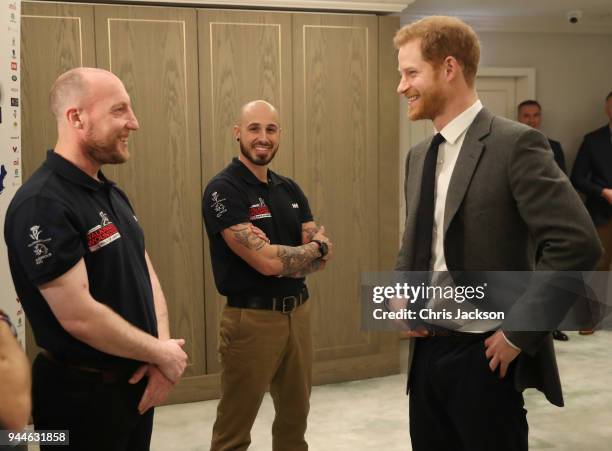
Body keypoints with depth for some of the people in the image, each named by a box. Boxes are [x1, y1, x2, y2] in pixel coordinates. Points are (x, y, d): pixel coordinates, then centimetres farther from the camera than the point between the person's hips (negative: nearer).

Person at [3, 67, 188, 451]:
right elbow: (79, 316, -26)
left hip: (137, 382, 8)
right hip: (82, 395, -8)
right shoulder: (42, 205, -22)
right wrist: (162, 353, -14)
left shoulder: (112, 194, 9)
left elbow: (146, 274, 8)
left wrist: (162, 351, -7)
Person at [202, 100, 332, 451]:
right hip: (252, 318, -7)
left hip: (299, 312, 7)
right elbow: (266, 261, -21)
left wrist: (284, 257, -16)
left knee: (296, 416, 20)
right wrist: (313, 248, -5)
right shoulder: (223, 190, -13)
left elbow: (324, 255, 2)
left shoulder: (290, 189, 9)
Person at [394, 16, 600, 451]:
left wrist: (519, 333, -18)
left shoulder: (515, 143, -14)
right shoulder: (419, 154, 10)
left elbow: (578, 244, -21)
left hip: (483, 355, -7)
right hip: (427, 348, 7)